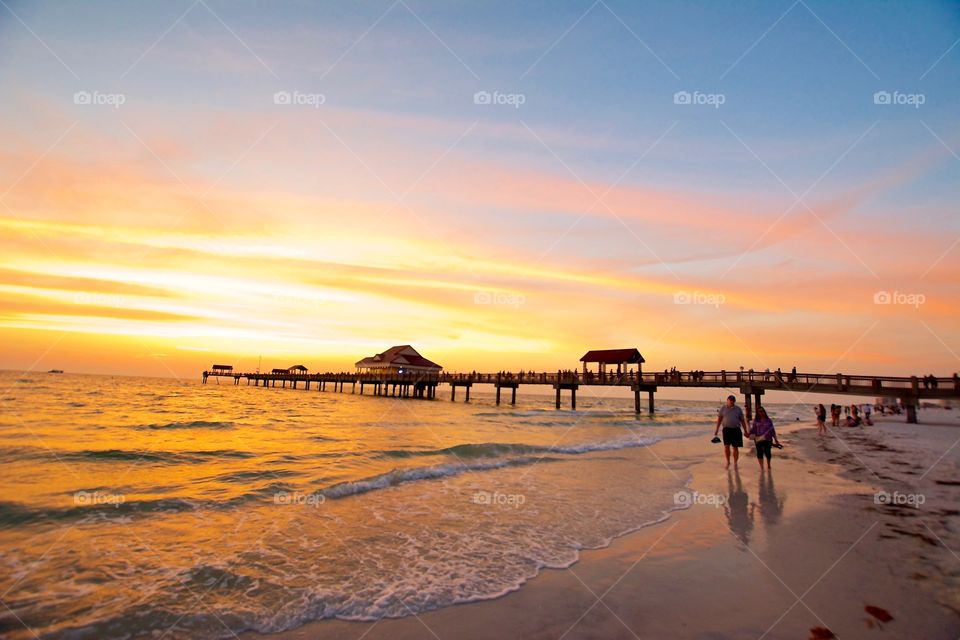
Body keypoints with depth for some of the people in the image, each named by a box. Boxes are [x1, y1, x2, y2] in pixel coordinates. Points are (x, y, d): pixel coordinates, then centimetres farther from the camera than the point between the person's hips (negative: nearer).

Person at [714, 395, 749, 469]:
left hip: (736, 430, 0)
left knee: (735, 448, 3)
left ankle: (735, 464, 16)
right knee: (726, 446, -7)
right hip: (726, 429, 0)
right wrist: (717, 429, 3)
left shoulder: (738, 409, 5)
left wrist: (745, 431, 6)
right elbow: (719, 419, 8)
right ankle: (728, 462, 12)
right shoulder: (723, 408, 5)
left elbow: (742, 420, 8)